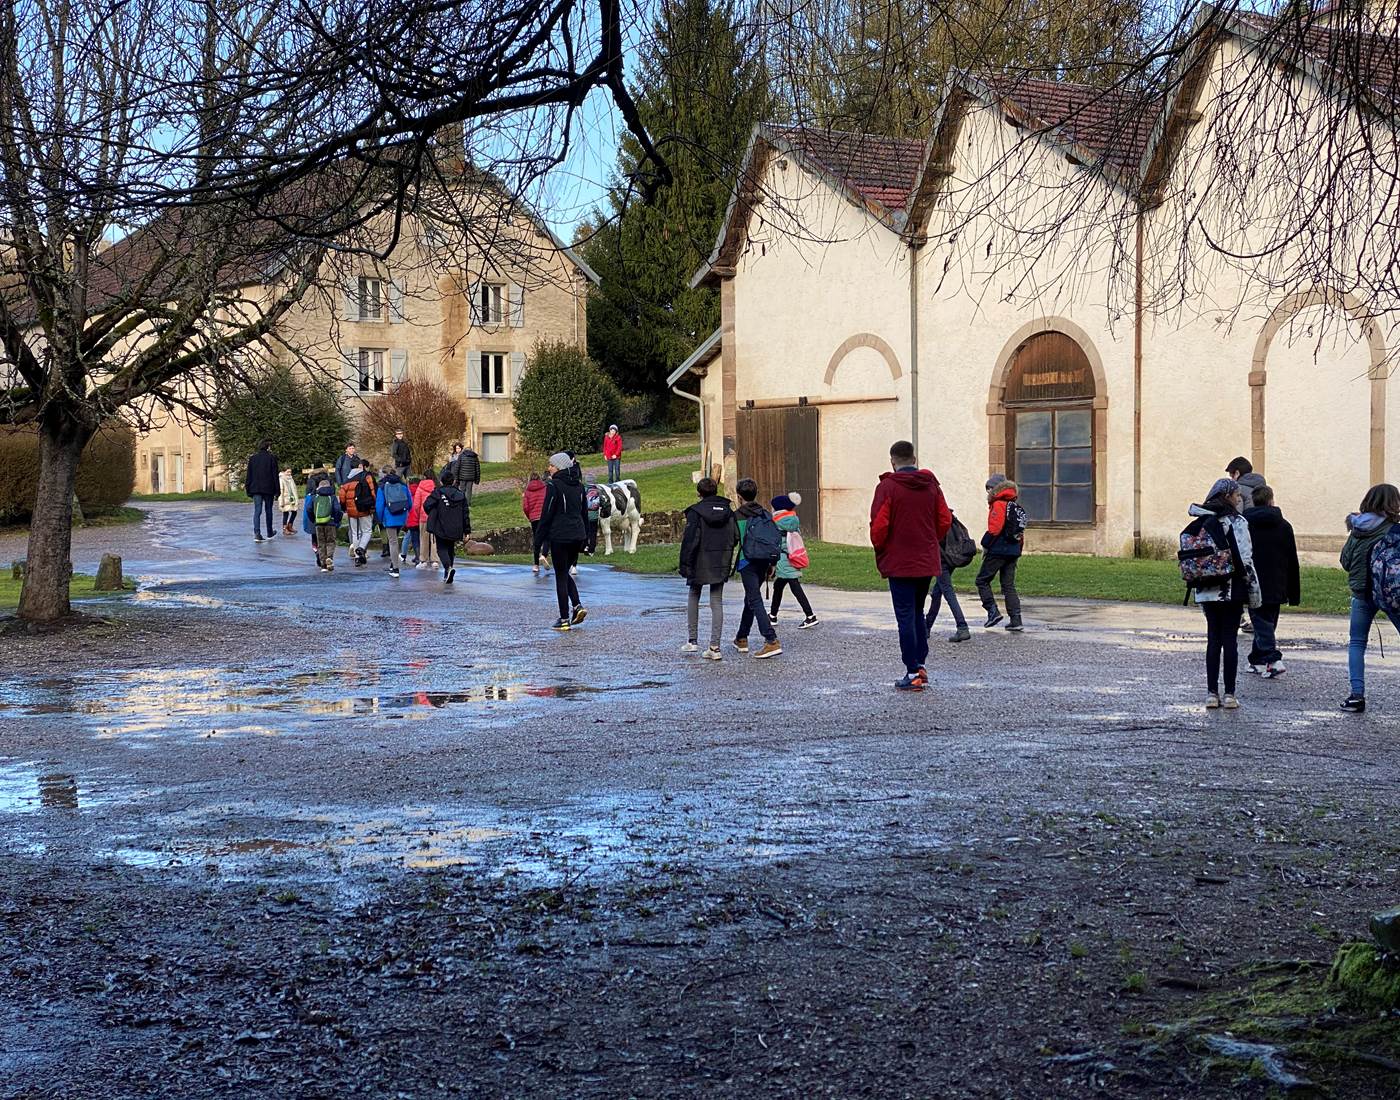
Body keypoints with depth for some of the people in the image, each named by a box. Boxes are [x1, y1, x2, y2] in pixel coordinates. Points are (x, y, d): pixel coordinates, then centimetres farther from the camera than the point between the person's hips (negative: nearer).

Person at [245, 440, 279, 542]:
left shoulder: (252, 458, 6)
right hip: (268, 488, -2)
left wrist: (248, 488, 11)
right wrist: (277, 491, -2)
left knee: (257, 511, -2)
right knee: (268, 510, 13)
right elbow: (275, 475, -5)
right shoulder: (272, 458, -4)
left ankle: (257, 534, -16)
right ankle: (269, 533, 25)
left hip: (256, 489, 2)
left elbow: (249, 475, 7)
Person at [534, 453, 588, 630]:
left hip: (560, 536, -6)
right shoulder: (578, 485, 10)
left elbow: (546, 515, -12)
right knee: (566, 572, 20)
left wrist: (538, 541, -6)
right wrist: (585, 537, 21)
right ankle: (577, 606, 2)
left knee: (561, 576, 1)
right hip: (578, 534, 7)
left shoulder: (554, 486, -12)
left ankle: (564, 619, 2)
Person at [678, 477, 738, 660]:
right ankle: (715, 647, -2)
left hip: (700, 563, -3)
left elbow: (690, 540, -15)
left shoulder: (696, 512, -11)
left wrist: (685, 564, -11)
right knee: (717, 602, 5)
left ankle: (693, 640, 14)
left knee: (693, 596, 17)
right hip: (721, 565, 3)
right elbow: (736, 538, 6)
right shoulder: (728, 511, 5)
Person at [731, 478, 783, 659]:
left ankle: (772, 641, -22)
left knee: (755, 601, -9)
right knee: (750, 599, 20)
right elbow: (777, 537, 10)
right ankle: (741, 639, 31)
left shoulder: (738, 516, -5)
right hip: (764, 562, 7)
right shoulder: (765, 514, 12)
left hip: (748, 561, -7)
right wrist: (773, 563, 14)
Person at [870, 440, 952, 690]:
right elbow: (945, 521, 5)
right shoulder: (931, 484, 5)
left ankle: (913, 674, -1)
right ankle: (920, 665, 14)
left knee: (906, 617, 0)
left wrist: (880, 552, 2)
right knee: (917, 613, 19)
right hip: (928, 563, 5)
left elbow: (879, 526, -14)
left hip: (899, 564, -5)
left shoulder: (887, 487, -10)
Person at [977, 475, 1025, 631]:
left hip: (998, 550, -8)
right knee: (1009, 585, 9)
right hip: (1013, 552, 8)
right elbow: (1020, 532, 18)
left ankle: (993, 611, -7)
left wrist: (985, 545, -7)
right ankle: (1016, 620, 3)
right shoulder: (1016, 507, 17)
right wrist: (1018, 550, 22)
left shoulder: (998, 505, -10)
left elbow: (994, 529, -18)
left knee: (982, 580, 3)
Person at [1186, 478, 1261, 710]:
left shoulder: (1201, 522, 8)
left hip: (1207, 590, 5)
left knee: (1213, 639, 9)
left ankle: (1212, 693, 7)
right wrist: (1253, 589, -6)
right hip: (1232, 590, -5)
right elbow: (1245, 558, -13)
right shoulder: (1235, 521, -9)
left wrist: (1195, 580, 13)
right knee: (1230, 640, 0)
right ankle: (1229, 694, 1)